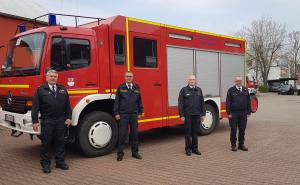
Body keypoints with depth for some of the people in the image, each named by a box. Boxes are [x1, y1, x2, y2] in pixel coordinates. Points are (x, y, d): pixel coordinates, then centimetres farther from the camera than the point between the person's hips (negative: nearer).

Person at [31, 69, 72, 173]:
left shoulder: (62, 90, 11)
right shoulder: (40, 90, 1)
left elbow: (67, 105, 12)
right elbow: (35, 106, -3)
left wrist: (68, 117, 5)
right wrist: (35, 121, -8)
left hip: (60, 121, 3)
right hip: (46, 121, -3)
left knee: (60, 141, 9)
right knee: (46, 142, 4)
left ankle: (60, 162, 19)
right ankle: (45, 164, 14)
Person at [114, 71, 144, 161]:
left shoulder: (136, 88, 9)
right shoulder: (120, 88, 2)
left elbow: (139, 101, 12)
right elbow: (117, 101, 0)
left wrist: (140, 112, 8)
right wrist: (116, 113, -5)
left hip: (134, 114, 3)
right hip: (123, 114, -3)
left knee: (134, 133, 8)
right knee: (122, 134, -1)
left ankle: (135, 152, 19)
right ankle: (120, 153, 8)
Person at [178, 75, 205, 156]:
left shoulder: (199, 90, 10)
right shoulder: (184, 90, -1)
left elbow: (202, 103, 11)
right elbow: (180, 104, -4)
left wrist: (203, 114, 7)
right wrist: (181, 115, -10)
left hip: (197, 115, 3)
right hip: (188, 115, -3)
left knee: (195, 132, 9)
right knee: (188, 132, 4)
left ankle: (195, 148, 19)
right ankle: (188, 149, 13)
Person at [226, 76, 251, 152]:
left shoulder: (245, 90, 10)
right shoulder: (231, 90, -1)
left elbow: (248, 102, 12)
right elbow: (228, 102, -4)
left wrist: (249, 112, 7)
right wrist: (229, 113, -9)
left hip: (243, 113, 4)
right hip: (233, 113, -3)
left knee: (242, 129, 8)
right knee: (233, 129, 1)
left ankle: (241, 144, 19)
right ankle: (233, 145, 11)